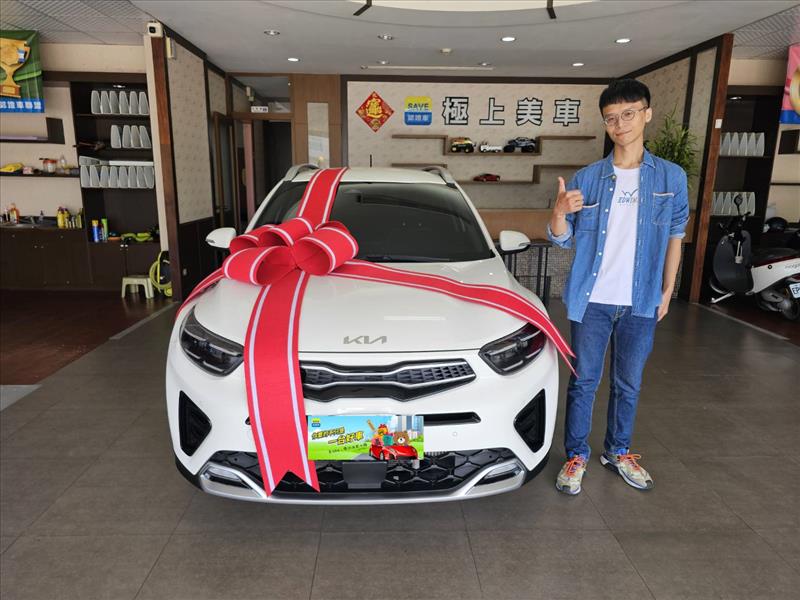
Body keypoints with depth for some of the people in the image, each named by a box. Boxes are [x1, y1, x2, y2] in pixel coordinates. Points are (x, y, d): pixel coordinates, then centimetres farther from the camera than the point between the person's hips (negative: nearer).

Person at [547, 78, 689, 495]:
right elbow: (563, 239, -1)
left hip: (641, 303, 2)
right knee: (584, 382, 7)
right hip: (592, 300, -1)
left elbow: (674, 236, 10)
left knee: (628, 384, 15)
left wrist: (667, 291, 8)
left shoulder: (671, 177, 1)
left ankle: (618, 452, 34)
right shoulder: (587, 178, -2)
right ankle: (576, 456, 22)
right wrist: (559, 213, -22)